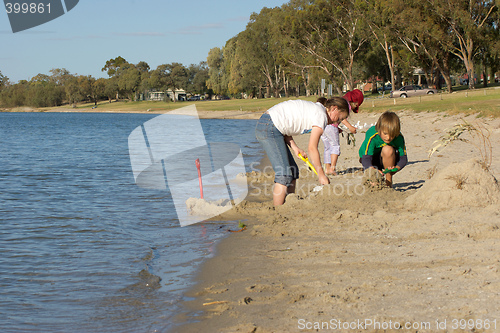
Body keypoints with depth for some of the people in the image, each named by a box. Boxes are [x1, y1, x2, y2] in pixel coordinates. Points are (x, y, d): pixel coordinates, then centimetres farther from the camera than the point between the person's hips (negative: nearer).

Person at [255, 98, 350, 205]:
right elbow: (312, 148, -12)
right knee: (284, 174, -12)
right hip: (269, 128, -10)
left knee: (293, 171, 10)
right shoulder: (321, 116, -9)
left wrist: (294, 147, 3)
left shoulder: (313, 109, 19)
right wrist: (321, 175, -5)